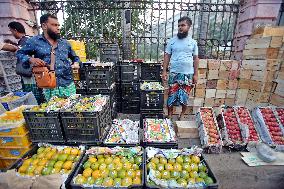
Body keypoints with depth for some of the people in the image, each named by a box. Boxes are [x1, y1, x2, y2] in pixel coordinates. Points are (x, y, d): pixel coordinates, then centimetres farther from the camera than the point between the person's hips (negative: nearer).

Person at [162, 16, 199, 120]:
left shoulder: (193, 42, 7)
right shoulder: (172, 41, 5)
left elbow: (195, 59, 8)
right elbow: (167, 56, 4)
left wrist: (196, 74, 3)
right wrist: (164, 71, -5)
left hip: (188, 74, 1)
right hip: (174, 73, 0)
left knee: (184, 96, 6)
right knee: (172, 95, 2)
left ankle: (182, 114, 29)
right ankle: (169, 115, 20)